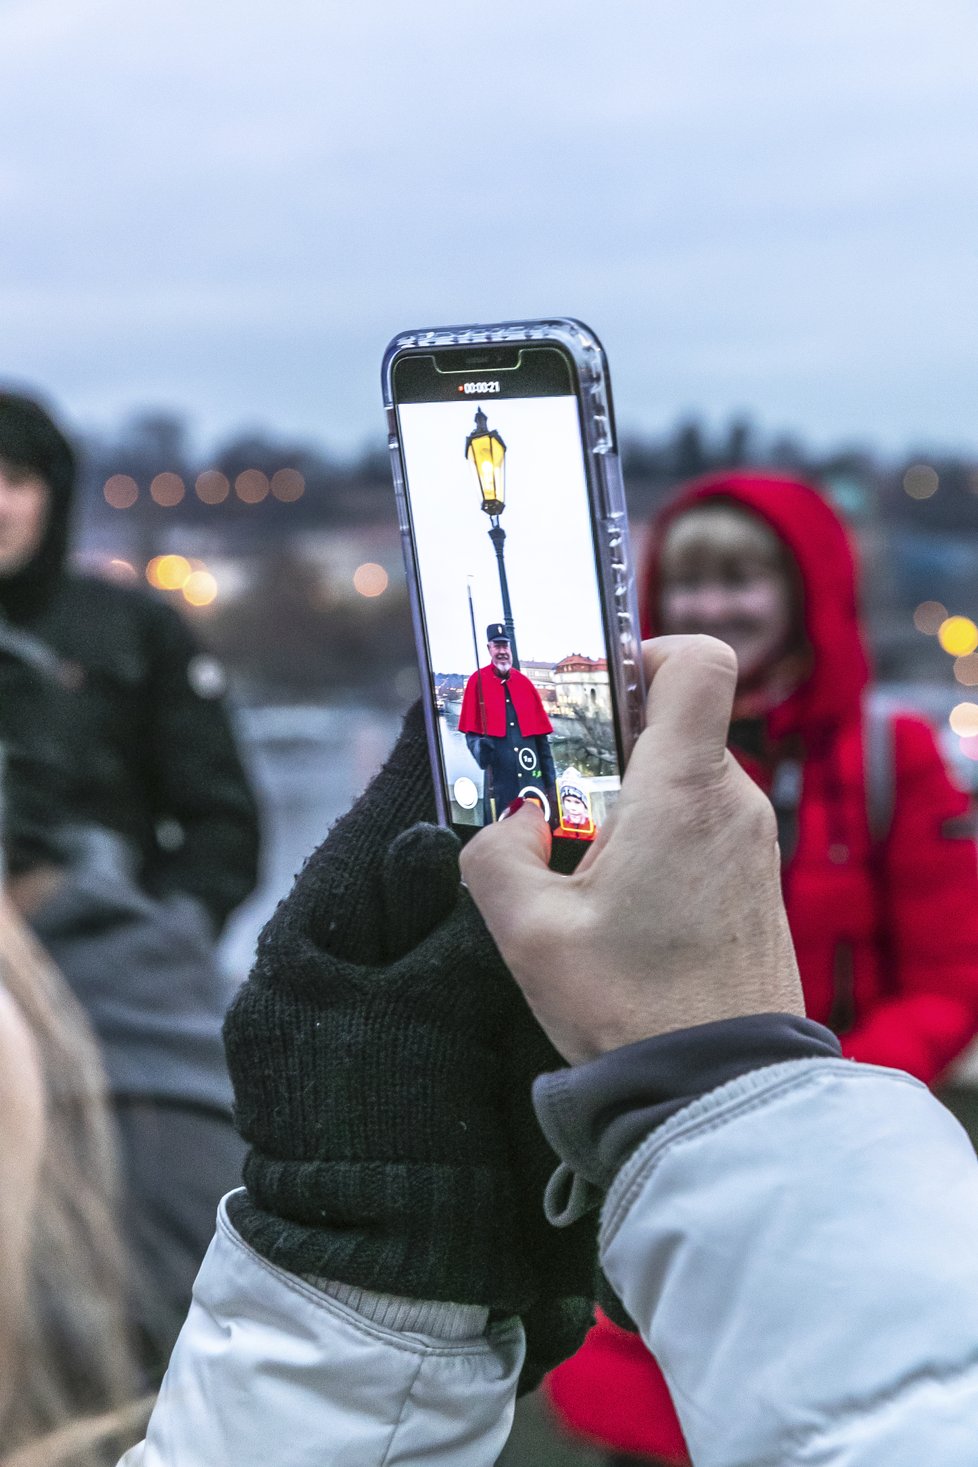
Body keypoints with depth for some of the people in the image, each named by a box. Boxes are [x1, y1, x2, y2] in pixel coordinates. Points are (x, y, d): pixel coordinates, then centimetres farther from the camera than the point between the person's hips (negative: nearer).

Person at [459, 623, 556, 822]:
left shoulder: (524, 683, 13)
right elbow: (471, 732, 4)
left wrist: (550, 783, 11)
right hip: (499, 778, -4)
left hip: (531, 775, 4)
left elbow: (542, 736, 14)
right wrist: (480, 749, -19)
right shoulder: (478, 682, 3)